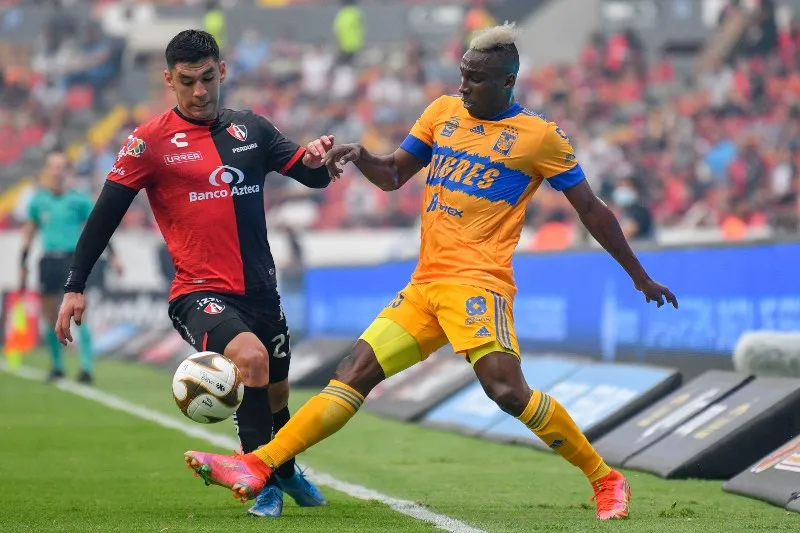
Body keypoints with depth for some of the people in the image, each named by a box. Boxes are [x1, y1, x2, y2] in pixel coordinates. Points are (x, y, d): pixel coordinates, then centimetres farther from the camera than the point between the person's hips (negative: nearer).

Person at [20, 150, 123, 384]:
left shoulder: (79, 200, -1)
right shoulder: (38, 201, 7)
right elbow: (28, 235, 15)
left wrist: (112, 255, -5)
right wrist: (22, 266, 13)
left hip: (73, 259, -3)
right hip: (48, 260, 3)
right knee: (50, 318, 7)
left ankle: (87, 367, -15)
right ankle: (57, 366, 22)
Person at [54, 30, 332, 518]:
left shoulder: (251, 129, 8)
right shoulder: (150, 142, -5)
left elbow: (312, 175, 9)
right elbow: (106, 214, -3)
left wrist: (317, 158, -15)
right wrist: (75, 286, -6)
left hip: (261, 290, 5)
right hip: (199, 293, -5)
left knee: (276, 392, 19)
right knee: (250, 357, -32)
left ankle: (286, 473, 51)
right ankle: (263, 485, -18)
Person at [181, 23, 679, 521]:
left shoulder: (541, 136, -1)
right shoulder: (444, 111, 15)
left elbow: (592, 210, 6)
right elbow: (393, 175, 23)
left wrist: (641, 277, 10)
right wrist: (359, 155, 0)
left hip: (477, 283, -6)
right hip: (424, 286, 6)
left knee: (508, 391, -22)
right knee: (355, 372, -3)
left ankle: (606, 480, -8)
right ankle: (258, 466, -8)